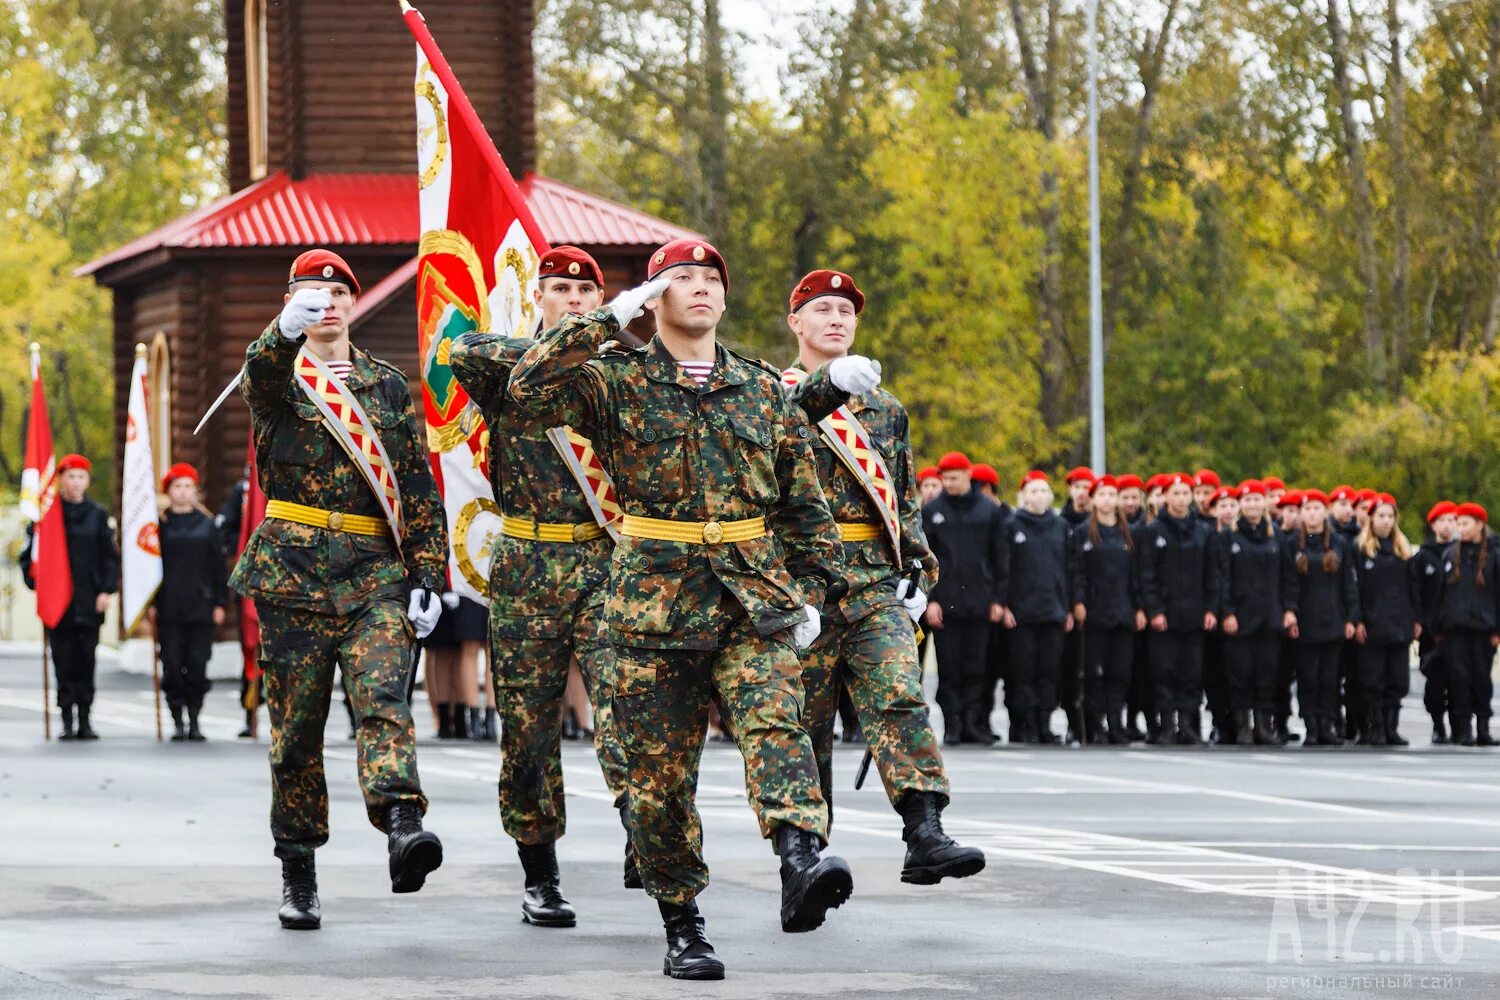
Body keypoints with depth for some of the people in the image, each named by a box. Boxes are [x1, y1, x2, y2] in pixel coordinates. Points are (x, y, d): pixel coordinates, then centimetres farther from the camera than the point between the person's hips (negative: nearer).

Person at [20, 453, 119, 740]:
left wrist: (106, 590, -1)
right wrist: (36, 583, -5)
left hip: (90, 604, 1)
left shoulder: (98, 515, 8)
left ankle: (85, 719, 8)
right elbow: (29, 553, 6)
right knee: (63, 662, -1)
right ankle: (67, 720, 3)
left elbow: (110, 556, 9)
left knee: (86, 662, 2)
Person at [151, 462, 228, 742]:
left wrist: (220, 603, 4)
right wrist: (151, 603, -1)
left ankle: (194, 720, 7)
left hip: (201, 606, 1)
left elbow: (218, 567, 10)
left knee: (198, 664, -2)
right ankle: (177, 721, 4)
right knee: (172, 665, -3)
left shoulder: (207, 525, 9)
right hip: (169, 609, -1)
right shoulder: (160, 525, 6)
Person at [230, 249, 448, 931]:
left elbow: (419, 486, 14)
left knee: (382, 697, -20)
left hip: (376, 573, 1)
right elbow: (260, 375, -21)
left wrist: (426, 576, 4)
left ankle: (402, 829, -37)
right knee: (295, 724, 2)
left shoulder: (387, 386, 14)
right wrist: (288, 329, -45)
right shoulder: (278, 377, 6)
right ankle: (298, 873, 11)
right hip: (293, 572, -1)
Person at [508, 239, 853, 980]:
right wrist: (609, 320, -13)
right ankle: (682, 928, 12)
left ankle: (802, 862, -43)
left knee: (775, 722, -24)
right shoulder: (618, 385, 4)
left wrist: (810, 595, 9)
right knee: (659, 772, 2)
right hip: (655, 603, -1)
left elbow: (805, 502, 17)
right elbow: (529, 386, -13)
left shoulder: (763, 390, 13)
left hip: (755, 599, 1)